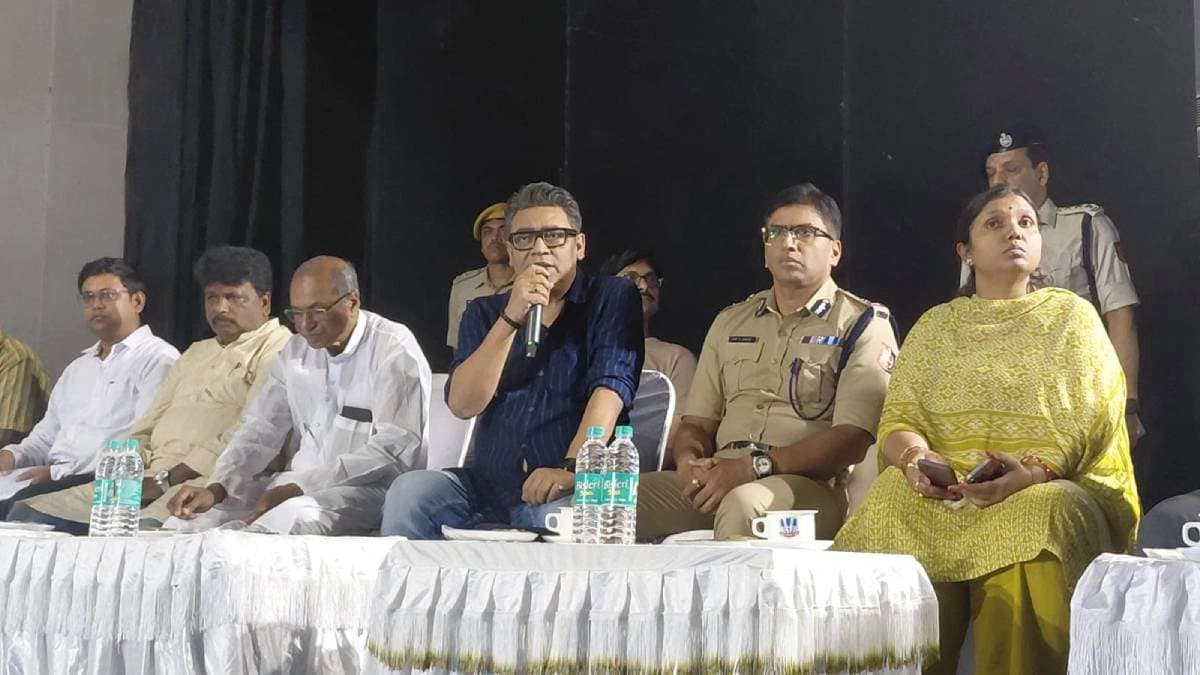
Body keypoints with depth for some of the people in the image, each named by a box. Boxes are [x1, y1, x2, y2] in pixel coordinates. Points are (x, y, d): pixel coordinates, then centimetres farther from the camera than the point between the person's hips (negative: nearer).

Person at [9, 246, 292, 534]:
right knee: (27, 514, -5)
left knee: (146, 529, -41)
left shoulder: (277, 350, 2)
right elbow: (146, 429, 26)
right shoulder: (196, 354, 30)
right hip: (149, 479, 8)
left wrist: (166, 480, -15)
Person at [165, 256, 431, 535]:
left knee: (284, 519, -36)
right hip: (298, 485, 7)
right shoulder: (296, 351, 14)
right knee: (188, 517, -9)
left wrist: (299, 488, -22)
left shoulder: (394, 351, -8)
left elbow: (394, 449, -17)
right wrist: (216, 488, -6)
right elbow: (261, 427, 14)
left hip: (371, 489, -7)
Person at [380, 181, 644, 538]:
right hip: (489, 482, 4)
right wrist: (511, 318, -10)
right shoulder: (484, 313, 15)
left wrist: (571, 468, -26)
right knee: (408, 492, -22)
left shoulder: (613, 298, 5)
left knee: (561, 514, -38)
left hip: (571, 487, -4)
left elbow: (611, 388, -10)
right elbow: (463, 404, -1)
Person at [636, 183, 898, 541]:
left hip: (809, 485, -5)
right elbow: (697, 423, 21)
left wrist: (755, 466, -19)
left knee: (741, 503, -39)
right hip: (717, 483, 5)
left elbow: (852, 439, -8)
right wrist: (689, 461, -5)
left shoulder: (863, 325, 4)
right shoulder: (730, 322, 23)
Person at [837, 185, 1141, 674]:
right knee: (890, 517, -32)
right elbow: (897, 420, 8)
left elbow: (1092, 422, -3)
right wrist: (914, 458, -18)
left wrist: (1036, 471, -24)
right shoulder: (934, 326, 18)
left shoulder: (1072, 316, 10)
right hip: (943, 493, 2)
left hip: (1054, 489, -1)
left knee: (1033, 520, -37)